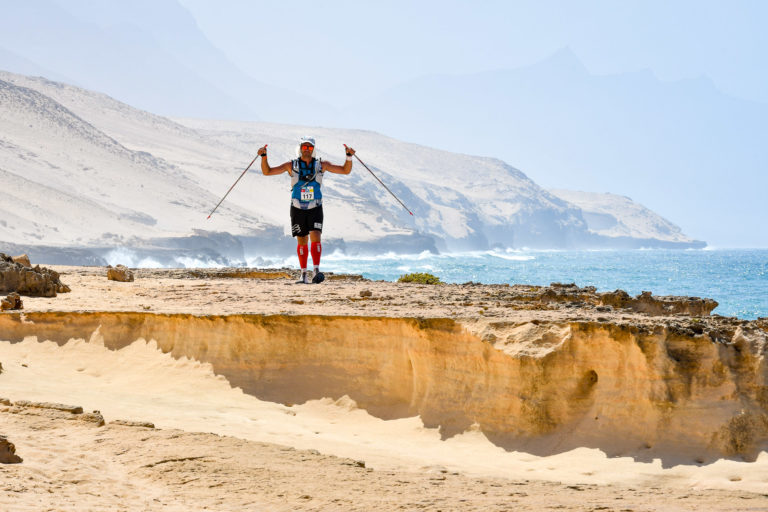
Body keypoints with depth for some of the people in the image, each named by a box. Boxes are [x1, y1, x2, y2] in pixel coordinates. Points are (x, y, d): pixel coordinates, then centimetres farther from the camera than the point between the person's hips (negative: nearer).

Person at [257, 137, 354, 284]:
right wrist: (264, 156, -15)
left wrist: (349, 156, -12)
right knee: (301, 242, 5)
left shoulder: (321, 165, 1)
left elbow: (345, 171, 4)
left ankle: (316, 271, -25)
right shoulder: (291, 165, -1)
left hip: (315, 208, -1)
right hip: (298, 209, 1)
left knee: (315, 237, -17)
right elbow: (267, 172, 0)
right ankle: (304, 274, 14)